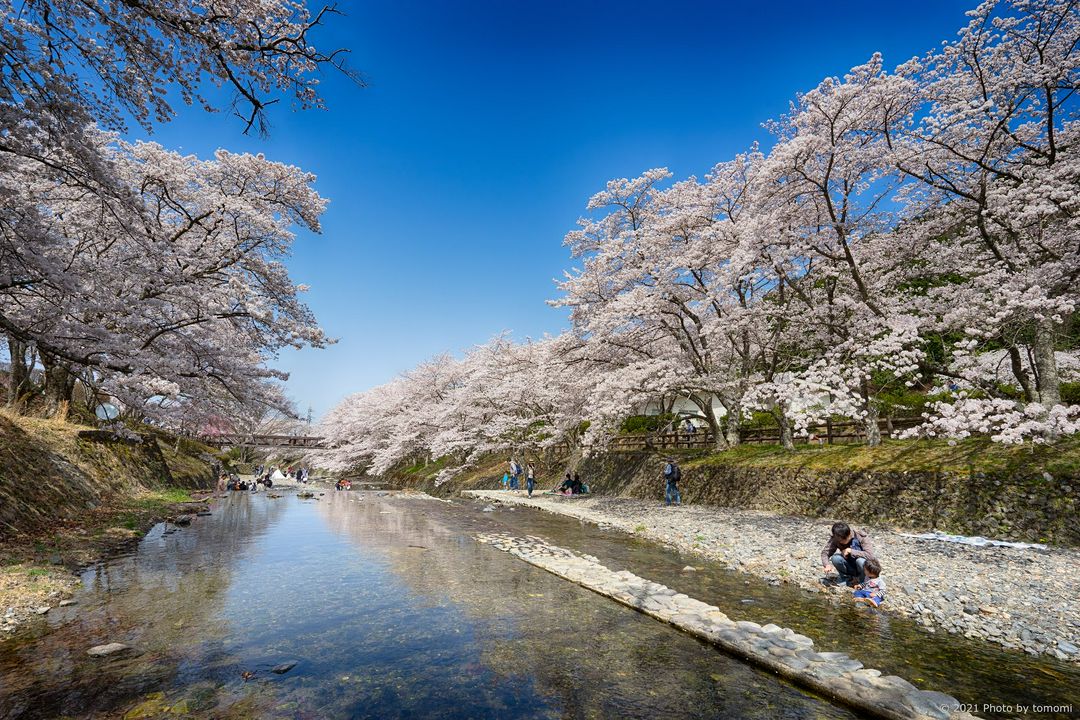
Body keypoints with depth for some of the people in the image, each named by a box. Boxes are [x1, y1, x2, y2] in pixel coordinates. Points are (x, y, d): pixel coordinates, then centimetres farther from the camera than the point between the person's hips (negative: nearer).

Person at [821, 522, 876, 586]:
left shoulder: (861, 537, -23)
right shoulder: (835, 539, -16)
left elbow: (870, 555, -32)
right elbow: (825, 552, -17)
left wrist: (850, 551, -33)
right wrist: (827, 564, -36)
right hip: (850, 566, 2)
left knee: (860, 561, -35)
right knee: (835, 558, -26)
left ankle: (863, 580, -4)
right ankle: (846, 577, 2)